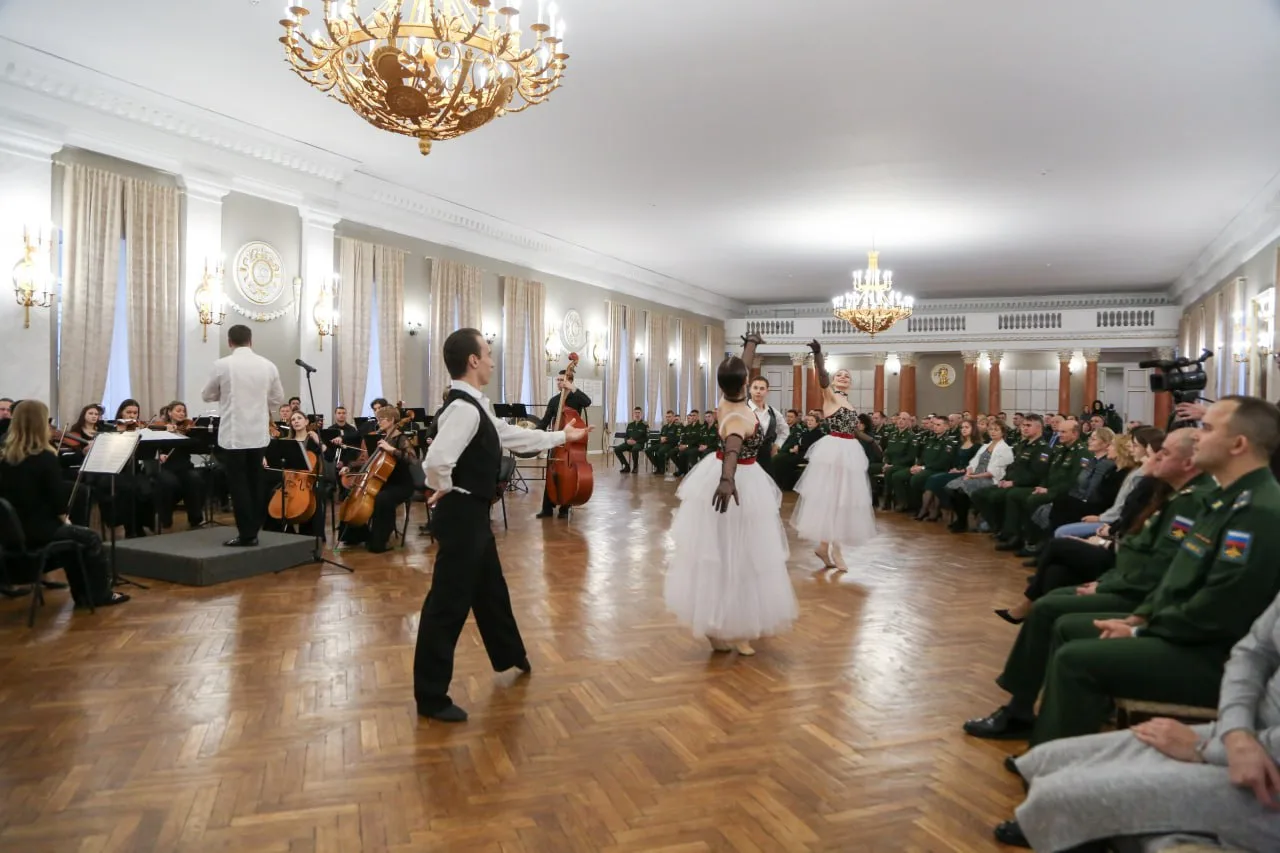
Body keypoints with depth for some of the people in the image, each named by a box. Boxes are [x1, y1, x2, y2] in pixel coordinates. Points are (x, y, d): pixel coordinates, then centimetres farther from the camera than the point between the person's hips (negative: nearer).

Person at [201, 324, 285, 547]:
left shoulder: (222, 365, -9)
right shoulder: (268, 366, 1)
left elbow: (206, 396, 4)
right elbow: (278, 398, 10)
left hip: (234, 435, -4)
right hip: (259, 434, 4)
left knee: (238, 484, 2)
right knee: (255, 483, 11)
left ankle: (246, 534, 2)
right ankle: (253, 531, 16)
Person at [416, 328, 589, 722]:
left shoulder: (475, 406, 10)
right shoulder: (464, 408, -23)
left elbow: (513, 436, 21)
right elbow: (437, 460, -36)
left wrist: (562, 437, 27)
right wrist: (446, 490, -16)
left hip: (473, 514, 10)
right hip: (461, 515, -10)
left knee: (490, 588, 25)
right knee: (449, 600, 0)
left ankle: (509, 655, 47)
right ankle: (431, 696, 13)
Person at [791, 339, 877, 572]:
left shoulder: (849, 404, 17)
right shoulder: (830, 395, -5)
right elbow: (823, 376, -25)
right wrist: (817, 354, -40)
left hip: (849, 453, 8)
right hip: (834, 451, -8)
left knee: (842, 498, 11)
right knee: (830, 497, -3)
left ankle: (826, 545, 19)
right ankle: (832, 550, 5)